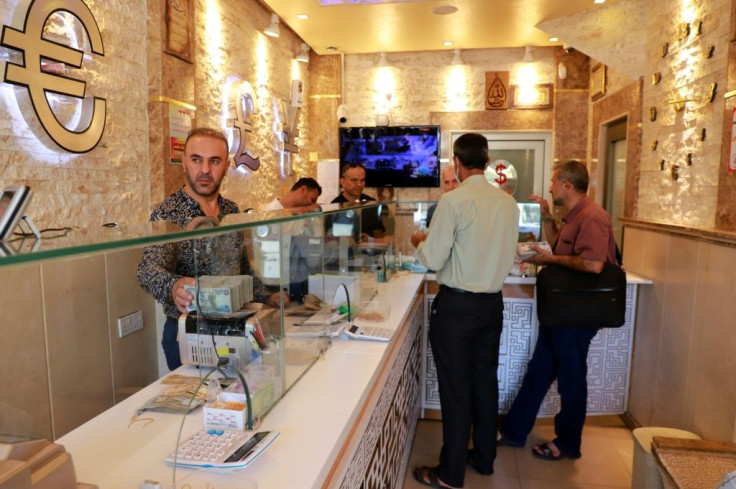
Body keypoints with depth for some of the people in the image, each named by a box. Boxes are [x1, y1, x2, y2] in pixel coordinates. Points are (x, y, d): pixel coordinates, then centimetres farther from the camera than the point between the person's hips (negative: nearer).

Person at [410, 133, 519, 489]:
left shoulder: (453, 201, -17)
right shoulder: (508, 202, 2)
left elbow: (433, 259, -16)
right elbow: (508, 257, 10)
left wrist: (420, 242, 4)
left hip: (457, 305, -6)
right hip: (493, 302, 6)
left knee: (455, 387, 4)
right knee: (485, 380, 19)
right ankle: (484, 458, 36)